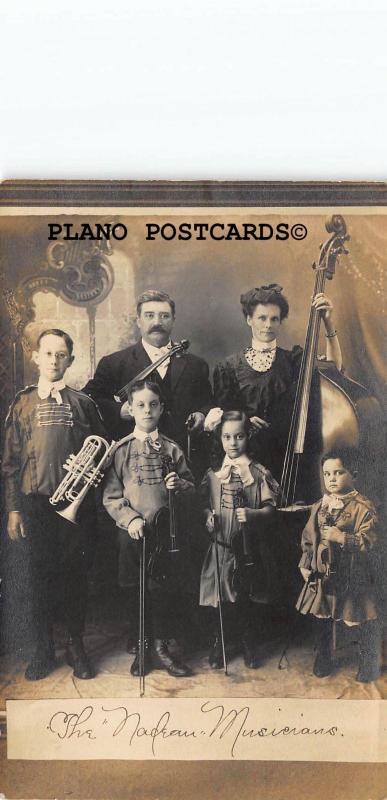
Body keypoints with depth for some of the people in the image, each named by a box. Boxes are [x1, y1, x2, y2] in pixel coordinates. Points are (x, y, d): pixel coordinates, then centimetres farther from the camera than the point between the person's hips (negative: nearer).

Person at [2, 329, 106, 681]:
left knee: (76, 575, 5)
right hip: (35, 503, 0)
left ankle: (76, 646, 21)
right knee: (40, 576, 6)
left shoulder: (83, 403, 7)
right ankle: (44, 649, 21)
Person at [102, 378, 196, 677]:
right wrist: (130, 519, -15)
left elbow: (191, 489, 10)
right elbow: (111, 496, -1)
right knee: (141, 591, 7)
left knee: (169, 590, 3)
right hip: (135, 533, -1)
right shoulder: (122, 450, 2)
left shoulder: (172, 448, 7)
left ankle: (160, 646, 19)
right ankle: (145, 646, 24)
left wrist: (180, 485, -11)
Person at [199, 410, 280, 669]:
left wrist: (252, 514, -20)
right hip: (219, 544, 2)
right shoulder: (213, 472, 4)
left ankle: (249, 646, 28)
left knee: (245, 598, 8)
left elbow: (270, 507, -2)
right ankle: (219, 645, 27)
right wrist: (208, 515, -8)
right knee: (219, 597, 7)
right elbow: (204, 503, 12)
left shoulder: (258, 472, -3)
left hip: (248, 544, -1)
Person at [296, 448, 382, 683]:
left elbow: (369, 541, -20)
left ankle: (369, 663, 28)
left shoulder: (363, 507, -12)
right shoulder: (319, 507, 6)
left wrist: (341, 537, -26)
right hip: (322, 574, 5)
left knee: (365, 623, 5)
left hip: (354, 577, -5)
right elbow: (308, 538, 13)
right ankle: (324, 658, 37)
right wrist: (305, 564, 6)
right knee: (322, 618, 16)